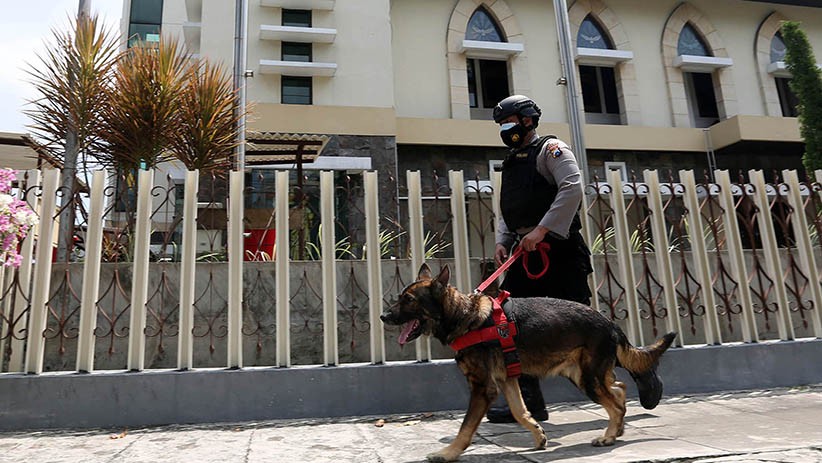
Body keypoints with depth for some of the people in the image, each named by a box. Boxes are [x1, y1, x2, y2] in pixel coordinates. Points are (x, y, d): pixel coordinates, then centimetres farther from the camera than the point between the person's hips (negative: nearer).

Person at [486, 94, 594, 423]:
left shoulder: (550, 148, -2)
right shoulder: (512, 162, 23)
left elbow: (572, 188, -17)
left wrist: (541, 230, -22)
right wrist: (502, 242, 7)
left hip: (558, 250, -8)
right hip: (526, 253, 8)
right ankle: (529, 403, 9)